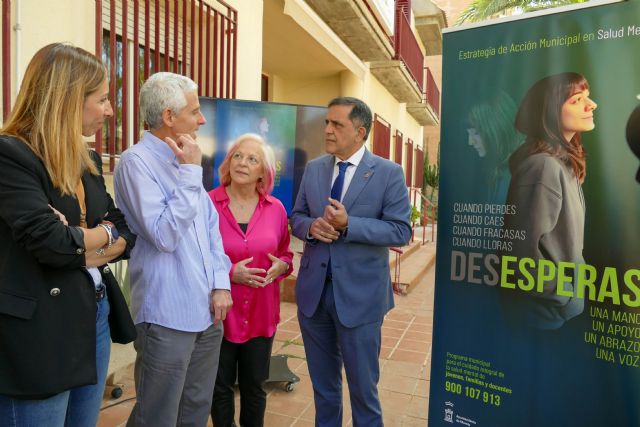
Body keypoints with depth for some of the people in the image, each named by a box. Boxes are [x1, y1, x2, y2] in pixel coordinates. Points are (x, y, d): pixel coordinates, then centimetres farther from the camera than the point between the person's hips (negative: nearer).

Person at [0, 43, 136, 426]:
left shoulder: (88, 160, 10)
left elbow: (128, 235, 7)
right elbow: (51, 242, -24)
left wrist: (80, 246, -11)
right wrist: (105, 233, -5)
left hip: (95, 316, 8)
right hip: (40, 331, -7)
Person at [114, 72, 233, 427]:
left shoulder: (183, 160, 11)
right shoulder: (136, 161, -13)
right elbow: (164, 235, -21)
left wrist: (221, 284, 4)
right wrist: (191, 172, -17)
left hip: (207, 311, 7)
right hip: (168, 317, -7)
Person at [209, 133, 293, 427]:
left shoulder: (276, 208, 0)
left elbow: (285, 254, 12)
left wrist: (280, 266, -10)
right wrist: (228, 273, -20)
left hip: (261, 314, 3)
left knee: (254, 386, 18)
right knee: (220, 387, 15)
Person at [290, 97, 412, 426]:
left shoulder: (389, 173, -8)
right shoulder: (313, 168, 6)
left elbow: (400, 230, -13)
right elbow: (296, 216, 10)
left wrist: (349, 224, -24)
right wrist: (311, 226, -13)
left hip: (359, 294, -4)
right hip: (313, 290, 4)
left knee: (362, 386, 13)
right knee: (322, 383, 22)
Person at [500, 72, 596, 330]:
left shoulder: (564, 162, 6)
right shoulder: (544, 166, -24)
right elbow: (524, 249, -27)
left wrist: (572, 293, 6)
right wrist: (568, 300, -16)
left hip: (562, 302, 8)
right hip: (546, 310, -8)